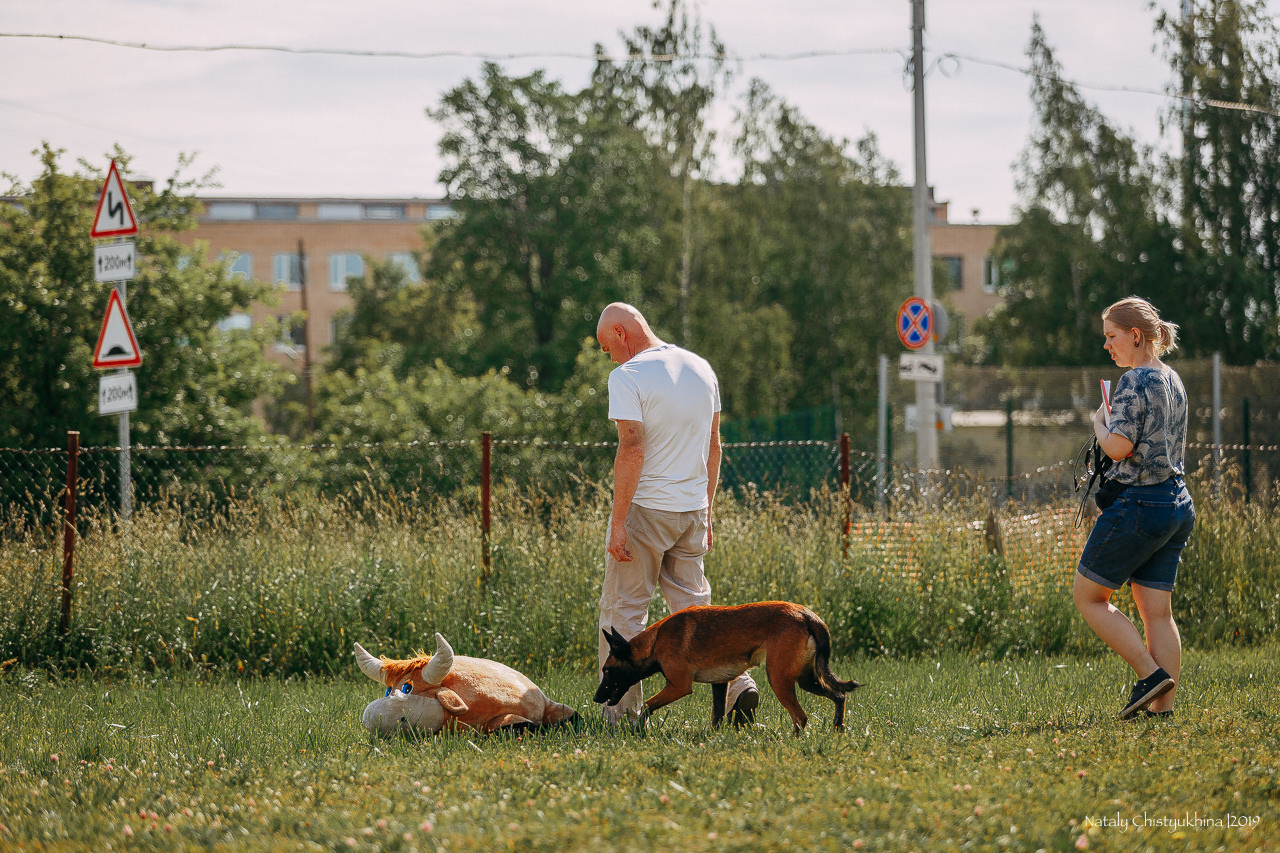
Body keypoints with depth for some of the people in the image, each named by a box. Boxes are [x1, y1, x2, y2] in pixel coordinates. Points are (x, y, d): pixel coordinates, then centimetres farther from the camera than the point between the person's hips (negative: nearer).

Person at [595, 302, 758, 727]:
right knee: (693, 605, 14)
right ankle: (737, 682, -4)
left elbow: (632, 449, -19)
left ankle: (622, 715, 3)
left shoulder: (628, 376, -12)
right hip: (693, 509, 6)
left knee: (622, 612, 3)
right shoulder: (701, 368, 10)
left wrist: (618, 524, -17)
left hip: (645, 508, -6)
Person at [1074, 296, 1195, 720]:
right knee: (1157, 610, 7)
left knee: (1088, 596, 4)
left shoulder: (1135, 382, -14)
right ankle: (1162, 707, 2)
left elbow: (1118, 446, -24)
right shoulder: (1173, 380, 14)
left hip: (1138, 504, -9)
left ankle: (1150, 673, -6)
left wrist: (1100, 422, -4)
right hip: (1177, 502, 9)